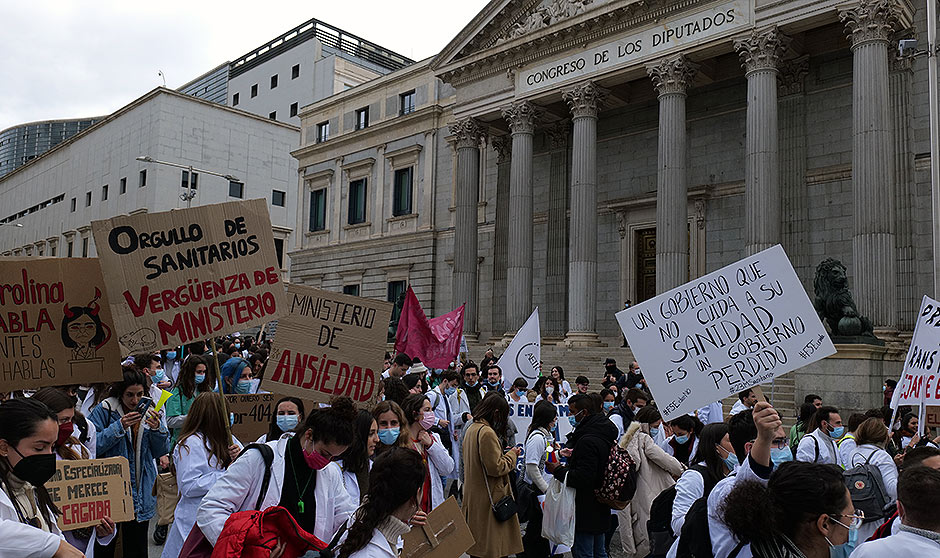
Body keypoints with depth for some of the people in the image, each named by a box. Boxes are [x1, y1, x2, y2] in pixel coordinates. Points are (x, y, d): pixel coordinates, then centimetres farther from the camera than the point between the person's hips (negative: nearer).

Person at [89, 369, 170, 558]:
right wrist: (119, 427, -21)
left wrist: (157, 429, -14)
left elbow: (161, 451, 4)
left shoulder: (148, 410, 5)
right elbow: (92, 446, -14)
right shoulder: (105, 410, -6)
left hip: (141, 492, 3)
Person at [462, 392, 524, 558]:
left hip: (473, 494, 9)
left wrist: (502, 453, 13)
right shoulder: (487, 433, -21)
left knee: (477, 541, 17)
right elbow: (496, 468, -21)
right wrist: (511, 455, -7)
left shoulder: (471, 429, 9)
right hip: (489, 498, -9)